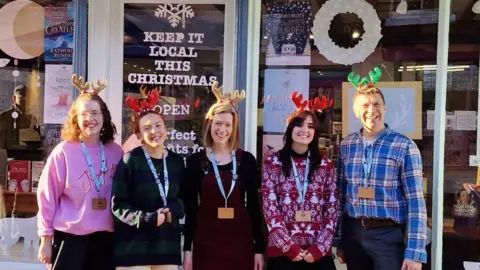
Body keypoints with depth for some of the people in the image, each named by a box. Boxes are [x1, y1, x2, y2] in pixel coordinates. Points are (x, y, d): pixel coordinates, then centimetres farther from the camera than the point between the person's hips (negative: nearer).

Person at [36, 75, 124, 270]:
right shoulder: (64, 152, -7)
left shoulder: (115, 152, 1)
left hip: (105, 238, 3)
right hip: (69, 237, -3)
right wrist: (46, 238, -5)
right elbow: (47, 197, -5)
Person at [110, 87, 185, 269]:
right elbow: (118, 205, -8)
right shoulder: (130, 160, -7)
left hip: (167, 244, 5)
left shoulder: (177, 161, 7)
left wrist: (173, 210, -8)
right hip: (134, 244, -4)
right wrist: (148, 219, -21)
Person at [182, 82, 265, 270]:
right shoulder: (195, 161, 1)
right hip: (206, 242, 0)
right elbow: (190, 208, 3)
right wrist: (187, 248, 1)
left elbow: (254, 205, 4)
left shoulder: (247, 160, 1)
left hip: (240, 242, 0)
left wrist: (259, 248, 2)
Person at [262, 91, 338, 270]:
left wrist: (319, 248, -7)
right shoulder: (272, 163, -1)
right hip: (282, 251, -1)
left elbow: (332, 212, 3)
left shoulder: (326, 166, 5)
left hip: (319, 253, 2)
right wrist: (289, 247, -11)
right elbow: (270, 210, -6)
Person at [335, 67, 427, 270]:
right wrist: (339, 241, 10)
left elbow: (415, 202, -9)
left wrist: (415, 252, -14)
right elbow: (340, 195, 9)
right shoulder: (346, 146, 4)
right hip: (353, 233, 4)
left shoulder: (405, 147, -7)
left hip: (389, 235, -3)